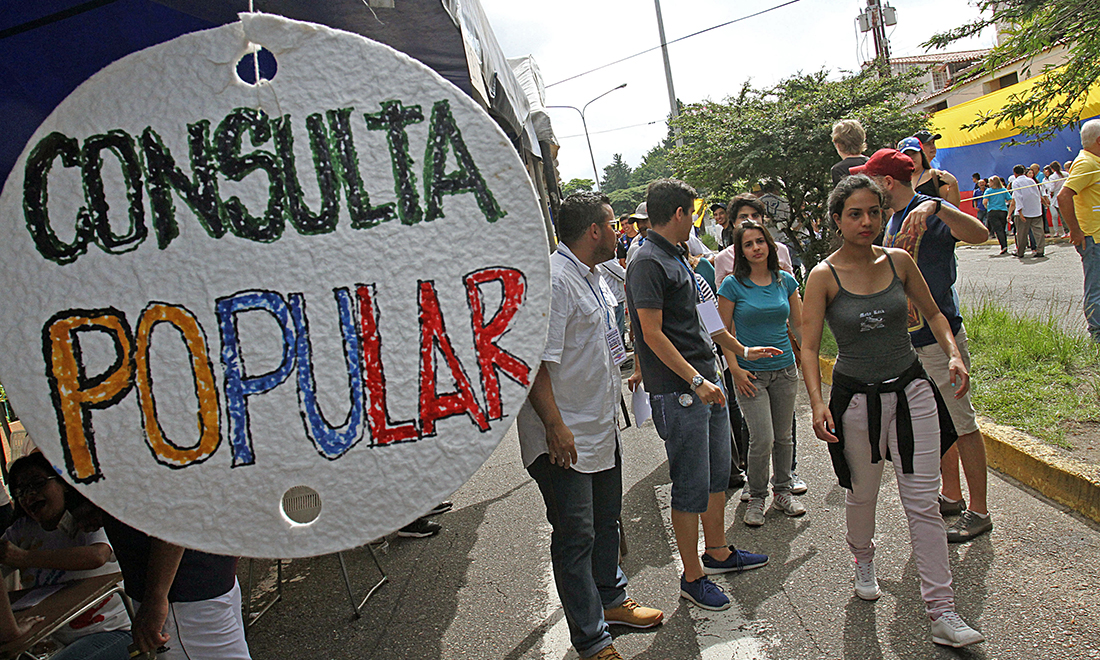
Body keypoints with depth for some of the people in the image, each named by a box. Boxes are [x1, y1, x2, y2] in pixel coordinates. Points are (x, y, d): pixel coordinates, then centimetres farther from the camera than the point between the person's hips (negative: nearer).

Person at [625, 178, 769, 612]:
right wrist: (696, 381, -21)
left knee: (717, 475, 18)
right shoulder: (648, 263, -14)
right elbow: (653, 335, -19)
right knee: (691, 487, 0)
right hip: (678, 392, -10)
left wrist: (742, 350, 33)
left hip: (706, 383, 10)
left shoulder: (676, 258, 16)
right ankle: (693, 577, 13)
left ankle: (717, 553, 34)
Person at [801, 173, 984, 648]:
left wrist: (953, 354, -4)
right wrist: (818, 404, -22)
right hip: (857, 397, -2)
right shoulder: (824, 277, -10)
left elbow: (932, 313, 13)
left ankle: (941, 612, 8)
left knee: (923, 502, 1)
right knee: (862, 494, 15)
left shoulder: (899, 261, -1)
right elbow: (809, 347, -11)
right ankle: (863, 561, 47)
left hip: (911, 390, 2)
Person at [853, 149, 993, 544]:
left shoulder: (929, 214, -15)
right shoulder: (894, 221, 13)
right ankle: (952, 496, 31)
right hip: (910, 338, 9)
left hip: (939, 336, -9)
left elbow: (979, 234, -34)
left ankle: (978, 511, 8)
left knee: (961, 423, -1)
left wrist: (936, 207, -45)